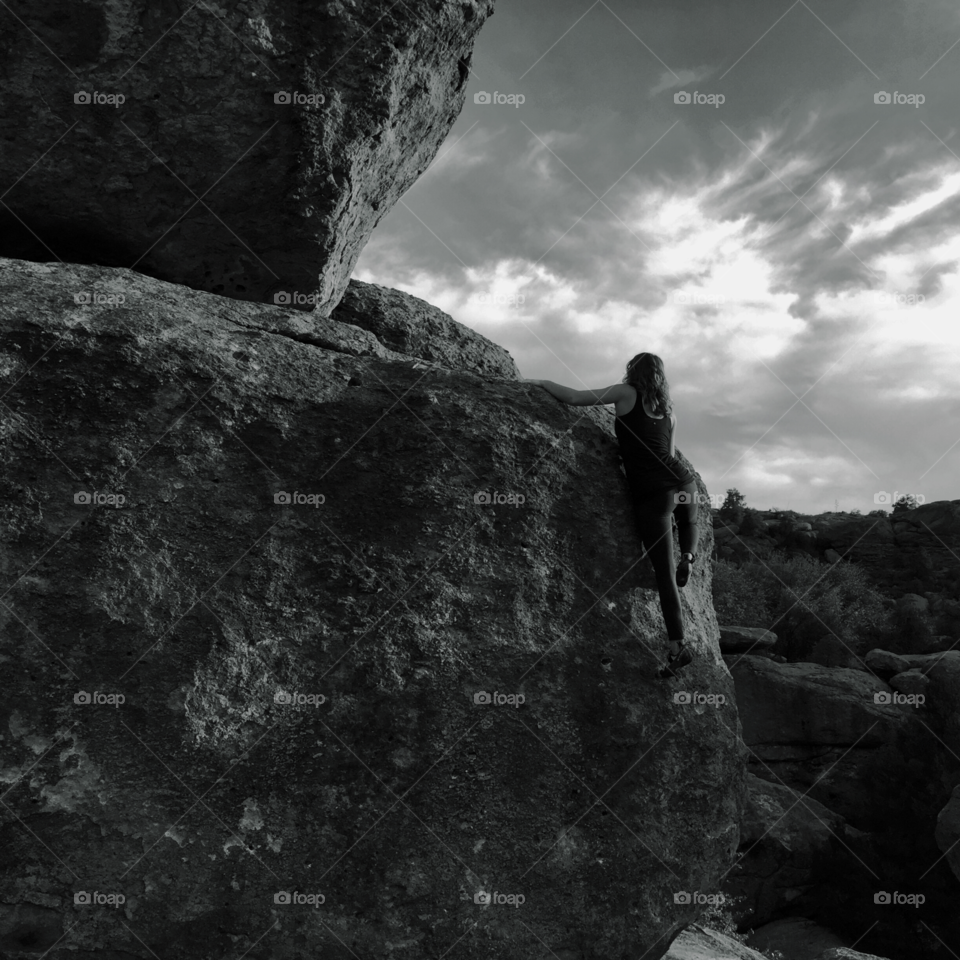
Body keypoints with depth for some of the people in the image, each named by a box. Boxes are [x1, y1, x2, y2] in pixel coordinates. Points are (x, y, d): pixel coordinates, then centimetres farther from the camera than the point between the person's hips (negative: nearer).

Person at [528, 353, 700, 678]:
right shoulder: (668, 409, 17)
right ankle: (688, 557, 20)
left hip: (652, 492, -4)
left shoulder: (626, 393, 3)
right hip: (681, 482, 5)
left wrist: (541, 382, 10)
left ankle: (678, 647, -2)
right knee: (689, 521, 43)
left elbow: (574, 398, -2)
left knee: (664, 573, -1)